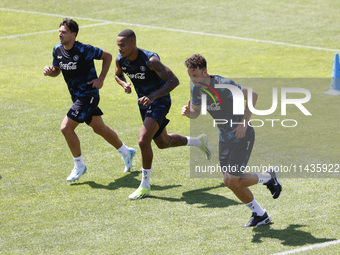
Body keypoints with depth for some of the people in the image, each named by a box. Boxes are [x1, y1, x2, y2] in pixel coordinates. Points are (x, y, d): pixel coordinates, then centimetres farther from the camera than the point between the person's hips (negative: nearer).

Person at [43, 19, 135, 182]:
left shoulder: (84, 50, -21)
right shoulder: (58, 50, -1)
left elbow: (107, 56, -10)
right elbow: (57, 70, 13)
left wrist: (101, 80, -14)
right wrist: (49, 71, -10)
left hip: (88, 94, -8)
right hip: (77, 95, 8)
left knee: (66, 127, -15)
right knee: (99, 128, 20)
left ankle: (79, 166, 2)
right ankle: (126, 152, 41)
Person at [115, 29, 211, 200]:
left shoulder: (150, 60, -29)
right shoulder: (120, 60, -10)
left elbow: (174, 81, -29)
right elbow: (118, 75, 14)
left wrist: (153, 96, -39)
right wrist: (124, 84, -11)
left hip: (159, 101, -8)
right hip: (144, 102, 8)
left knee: (143, 141, -21)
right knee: (163, 143, 21)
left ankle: (145, 185, -6)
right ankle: (199, 142, 46)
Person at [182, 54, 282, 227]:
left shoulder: (223, 85, -25)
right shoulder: (196, 89, -3)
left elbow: (252, 95, -19)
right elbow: (196, 112, 11)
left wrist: (244, 122, -22)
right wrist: (188, 112, -14)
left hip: (242, 135, -8)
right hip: (225, 137, 8)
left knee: (233, 180, -12)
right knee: (229, 181, 7)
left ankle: (269, 177, 14)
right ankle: (260, 214, 24)